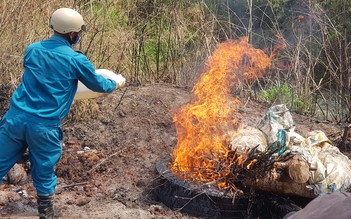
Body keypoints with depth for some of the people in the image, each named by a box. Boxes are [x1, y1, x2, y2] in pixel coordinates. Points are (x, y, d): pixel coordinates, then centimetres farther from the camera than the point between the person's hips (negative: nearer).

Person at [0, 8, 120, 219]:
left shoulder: (33, 49, 9)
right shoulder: (76, 59, -5)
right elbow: (99, 85, 9)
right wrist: (113, 84, 32)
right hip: (44, 126, -4)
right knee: (44, 174, 13)